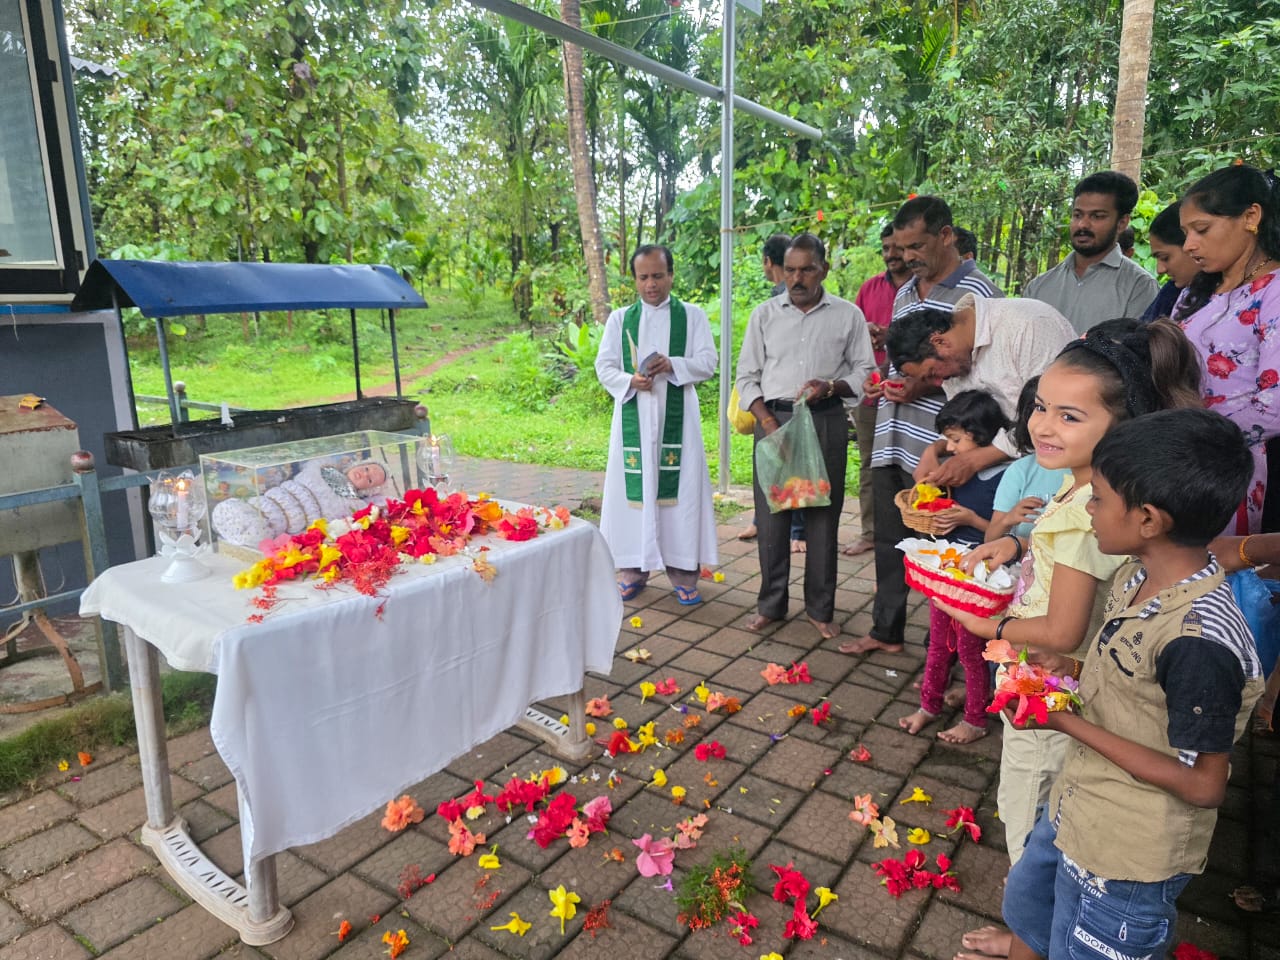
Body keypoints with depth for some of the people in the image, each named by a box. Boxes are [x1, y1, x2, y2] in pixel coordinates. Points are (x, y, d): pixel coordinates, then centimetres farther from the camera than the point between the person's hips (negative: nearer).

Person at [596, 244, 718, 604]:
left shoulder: (692, 316, 5)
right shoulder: (619, 319, 8)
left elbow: (708, 362, -1)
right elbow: (604, 365, 4)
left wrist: (673, 365, -18)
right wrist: (630, 381, -15)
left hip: (676, 415, -1)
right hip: (633, 415, 1)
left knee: (680, 488, 0)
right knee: (634, 487, 3)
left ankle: (682, 572, 10)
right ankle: (634, 568, 15)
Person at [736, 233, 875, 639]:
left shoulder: (848, 315, 5)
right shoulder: (765, 314, 7)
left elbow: (864, 372, 6)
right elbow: (747, 375, 7)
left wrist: (831, 386, -14)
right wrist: (766, 420, -6)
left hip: (826, 421, -1)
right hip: (774, 418, 1)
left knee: (823, 515, 4)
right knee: (770, 514, 3)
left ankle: (821, 609, 17)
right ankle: (770, 604, 18)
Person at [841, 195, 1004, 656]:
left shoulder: (979, 294, -9)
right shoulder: (905, 293, 16)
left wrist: (925, 387, -21)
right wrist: (881, 381, 6)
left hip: (936, 449, -7)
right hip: (890, 441, 8)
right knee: (889, 540, 16)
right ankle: (886, 630, 31)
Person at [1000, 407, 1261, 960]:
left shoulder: (1200, 642, -33)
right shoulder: (1140, 576, -7)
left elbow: (1202, 784, -25)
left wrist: (1069, 723, -24)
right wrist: (1072, 672, -7)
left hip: (1125, 856, -7)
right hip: (1077, 810, 8)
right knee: (1025, 905, 29)